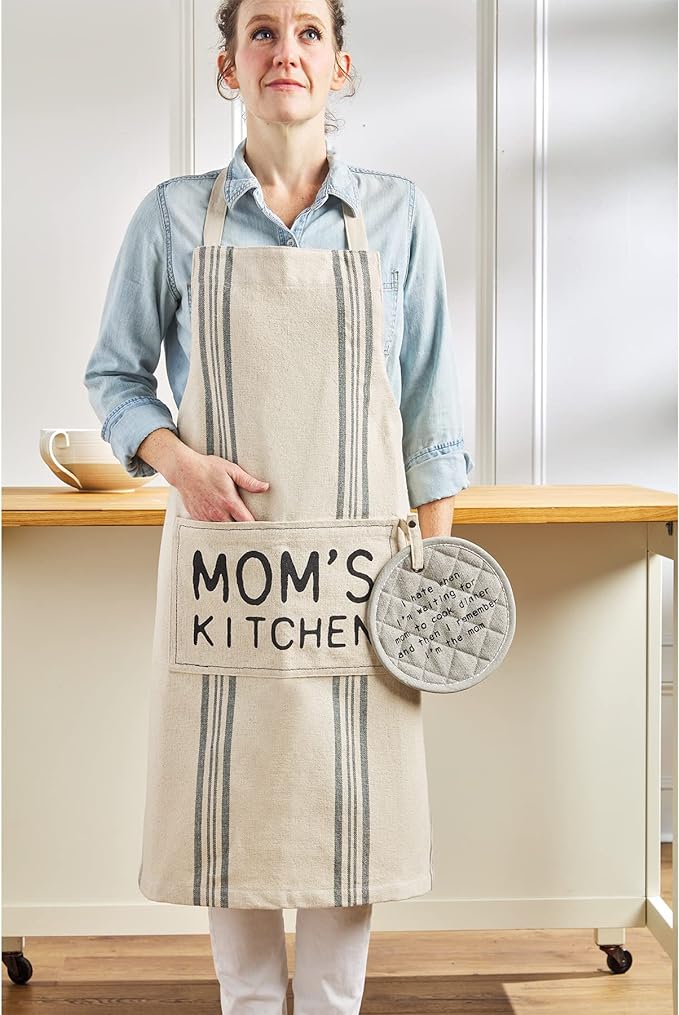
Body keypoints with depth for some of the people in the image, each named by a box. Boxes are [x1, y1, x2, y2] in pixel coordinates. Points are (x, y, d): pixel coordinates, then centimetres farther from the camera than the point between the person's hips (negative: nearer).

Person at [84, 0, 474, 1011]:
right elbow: (114, 374, 9)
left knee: (349, 807, 5)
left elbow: (431, 406, 5)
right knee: (234, 807, 7)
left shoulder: (397, 214, 4)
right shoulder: (174, 215, 3)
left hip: (353, 558, 0)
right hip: (223, 551, 0)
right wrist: (180, 462, -10)